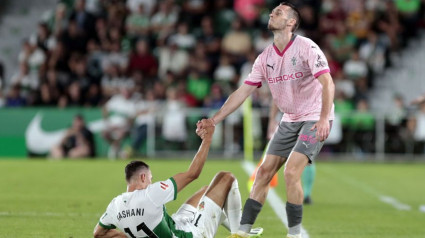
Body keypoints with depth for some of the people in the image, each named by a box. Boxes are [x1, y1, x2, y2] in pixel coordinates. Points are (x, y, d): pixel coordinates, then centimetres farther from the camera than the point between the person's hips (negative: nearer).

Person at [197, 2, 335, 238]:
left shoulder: (306, 48, -17)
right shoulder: (265, 57, 3)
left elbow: (327, 82, -24)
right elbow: (242, 92, 5)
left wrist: (324, 118, -37)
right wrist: (215, 119, -2)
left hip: (314, 120, -6)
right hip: (289, 120, 7)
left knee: (291, 172, -20)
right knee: (264, 172, 0)